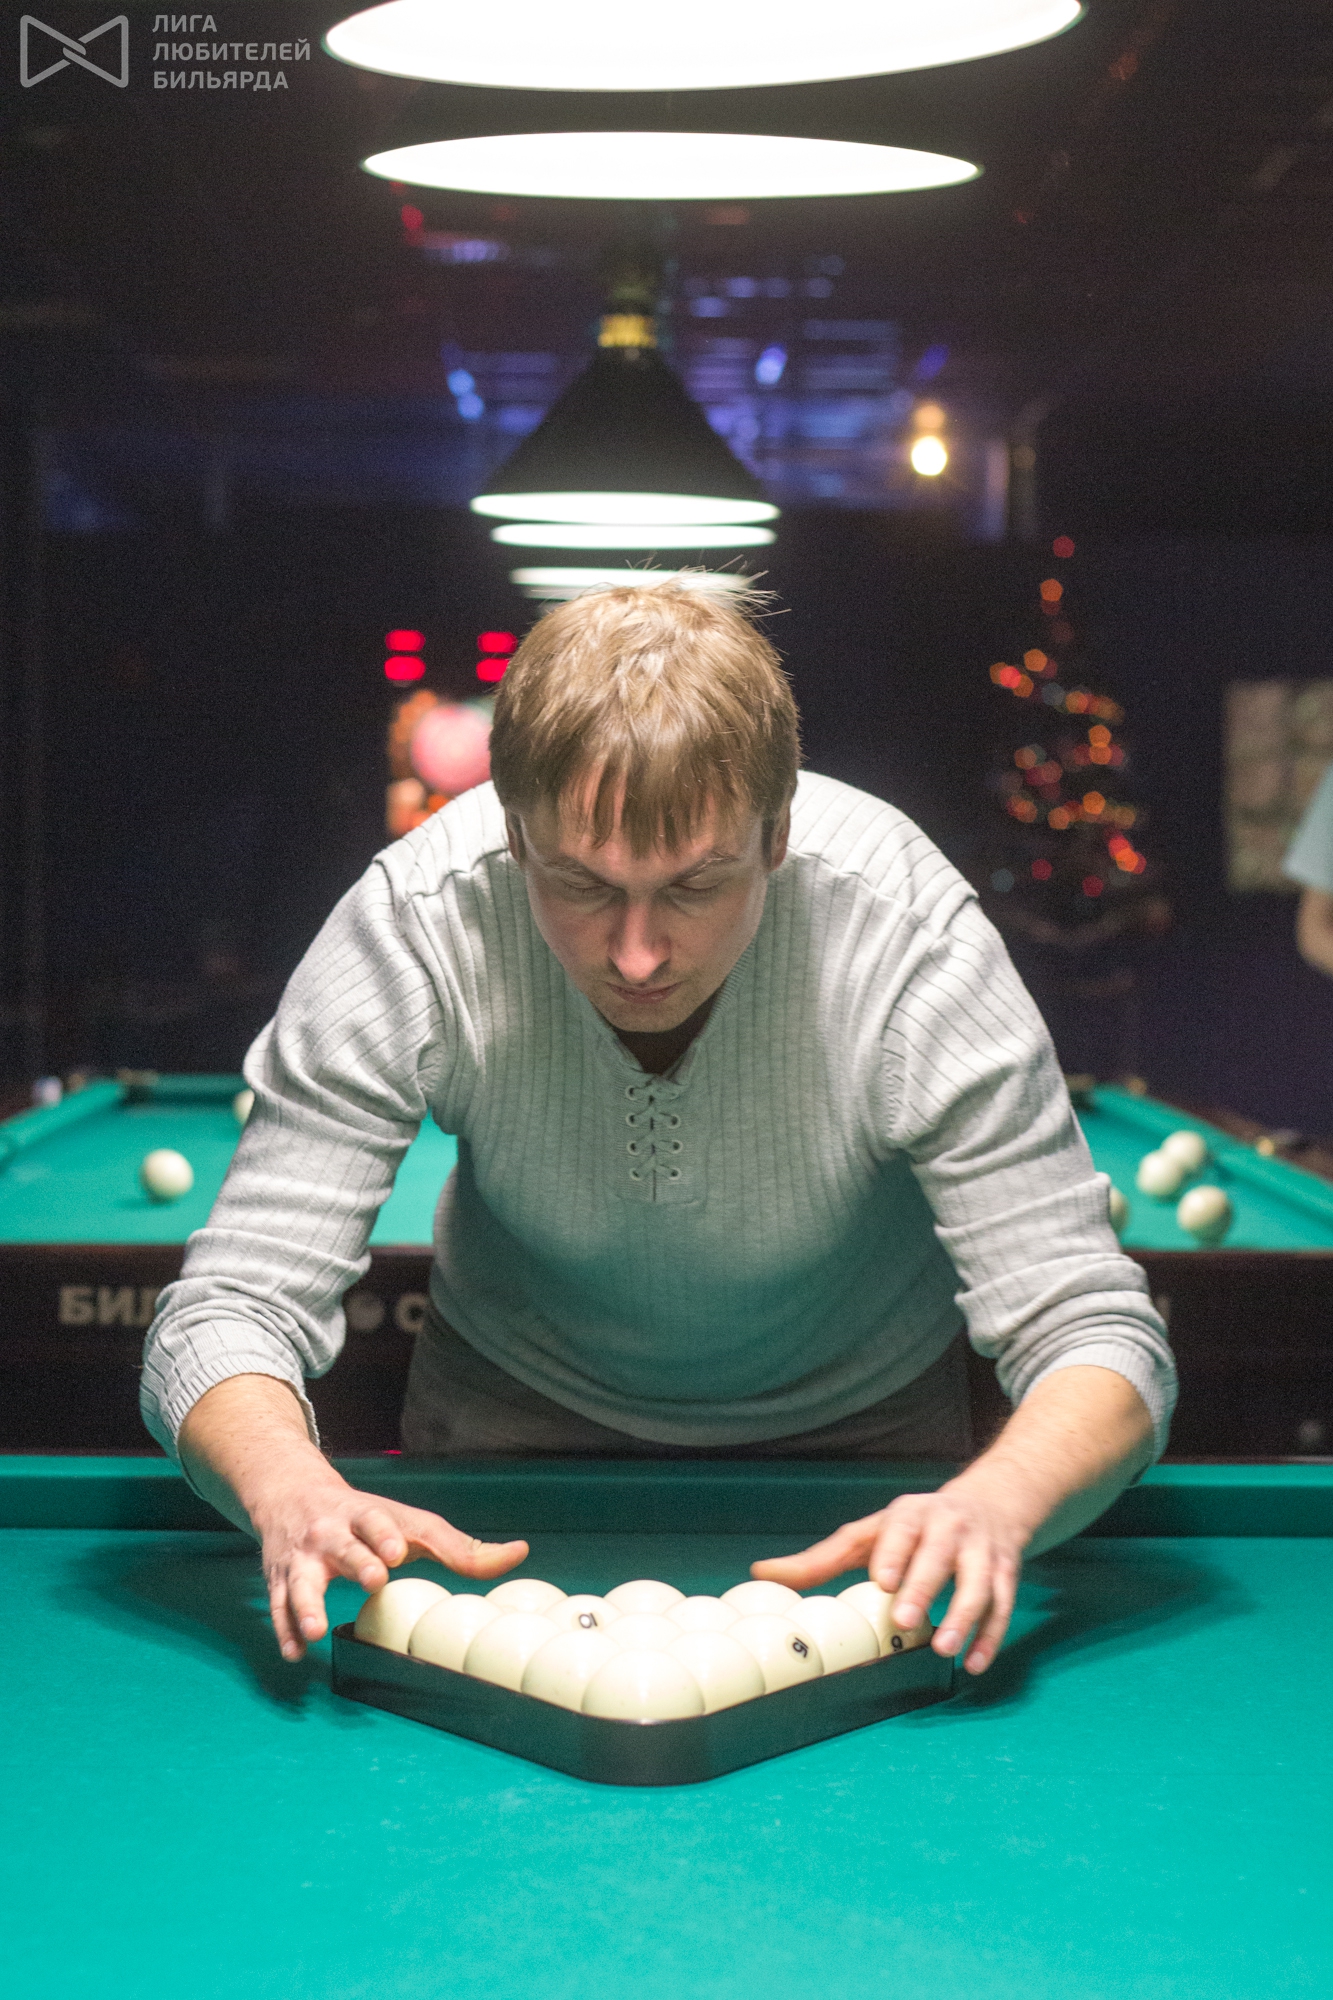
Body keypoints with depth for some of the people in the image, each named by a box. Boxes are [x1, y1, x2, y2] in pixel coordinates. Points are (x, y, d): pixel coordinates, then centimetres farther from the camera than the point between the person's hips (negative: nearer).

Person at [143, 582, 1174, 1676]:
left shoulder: (909, 932, -37)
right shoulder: (413, 925, -35)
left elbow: (1095, 1332, -33)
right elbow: (229, 1308, -32)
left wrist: (996, 1501, -57)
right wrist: (294, 1491, -56)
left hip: (856, 1418, 2)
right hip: (521, 1403, -1)